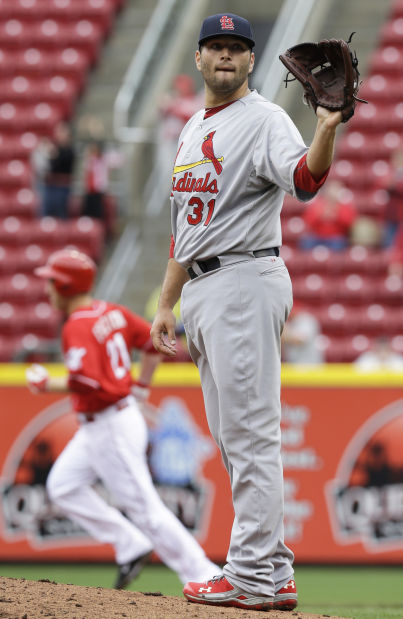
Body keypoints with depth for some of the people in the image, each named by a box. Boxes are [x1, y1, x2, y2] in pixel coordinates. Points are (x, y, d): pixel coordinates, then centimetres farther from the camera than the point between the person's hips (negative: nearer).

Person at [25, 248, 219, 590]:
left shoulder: (78, 327, -20)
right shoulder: (111, 312, 7)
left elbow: (87, 381, -32)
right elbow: (153, 341, 13)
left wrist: (49, 384, -17)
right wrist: (141, 387, 18)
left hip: (111, 427, -10)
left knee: (145, 507, -7)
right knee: (63, 486, 15)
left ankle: (204, 576, -4)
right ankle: (131, 546, 13)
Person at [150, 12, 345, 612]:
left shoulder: (264, 120, -8)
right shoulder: (194, 130, 19)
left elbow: (303, 179, -30)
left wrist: (327, 133, -48)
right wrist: (165, 305, 22)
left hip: (245, 282, -10)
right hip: (201, 291, 10)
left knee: (250, 431, -11)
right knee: (232, 436, 10)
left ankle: (256, 576, -11)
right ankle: (272, 571, 14)